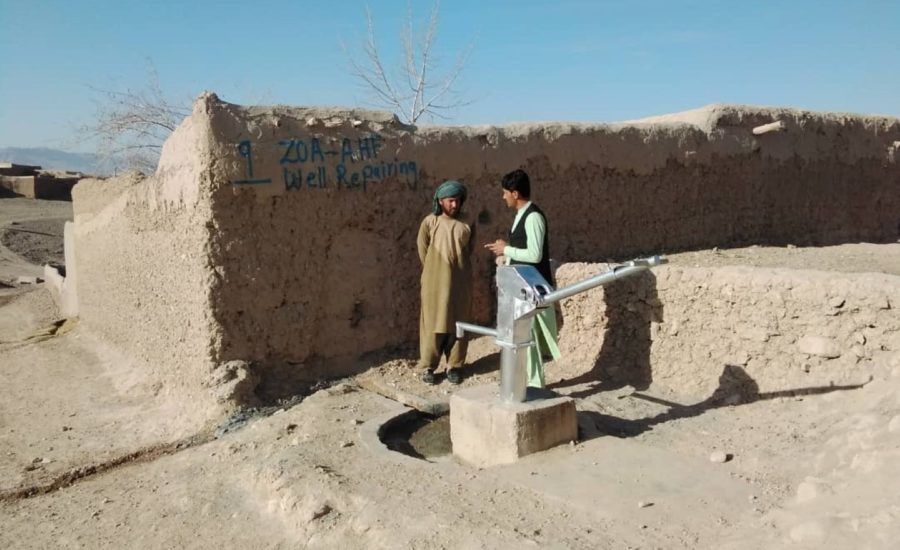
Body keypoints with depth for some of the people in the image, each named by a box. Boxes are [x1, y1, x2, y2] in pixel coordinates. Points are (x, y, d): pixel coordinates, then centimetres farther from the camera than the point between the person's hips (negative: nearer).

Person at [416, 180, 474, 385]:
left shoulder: (466, 224, 1)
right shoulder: (430, 222, -4)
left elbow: (469, 249, 12)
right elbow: (422, 248, 3)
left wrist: (458, 266, 9)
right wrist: (432, 269, 6)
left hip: (460, 281, 2)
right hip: (435, 281, -2)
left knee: (458, 323, 7)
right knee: (433, 322, 2)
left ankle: (454, 366, 17)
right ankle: (428, 366, 11)